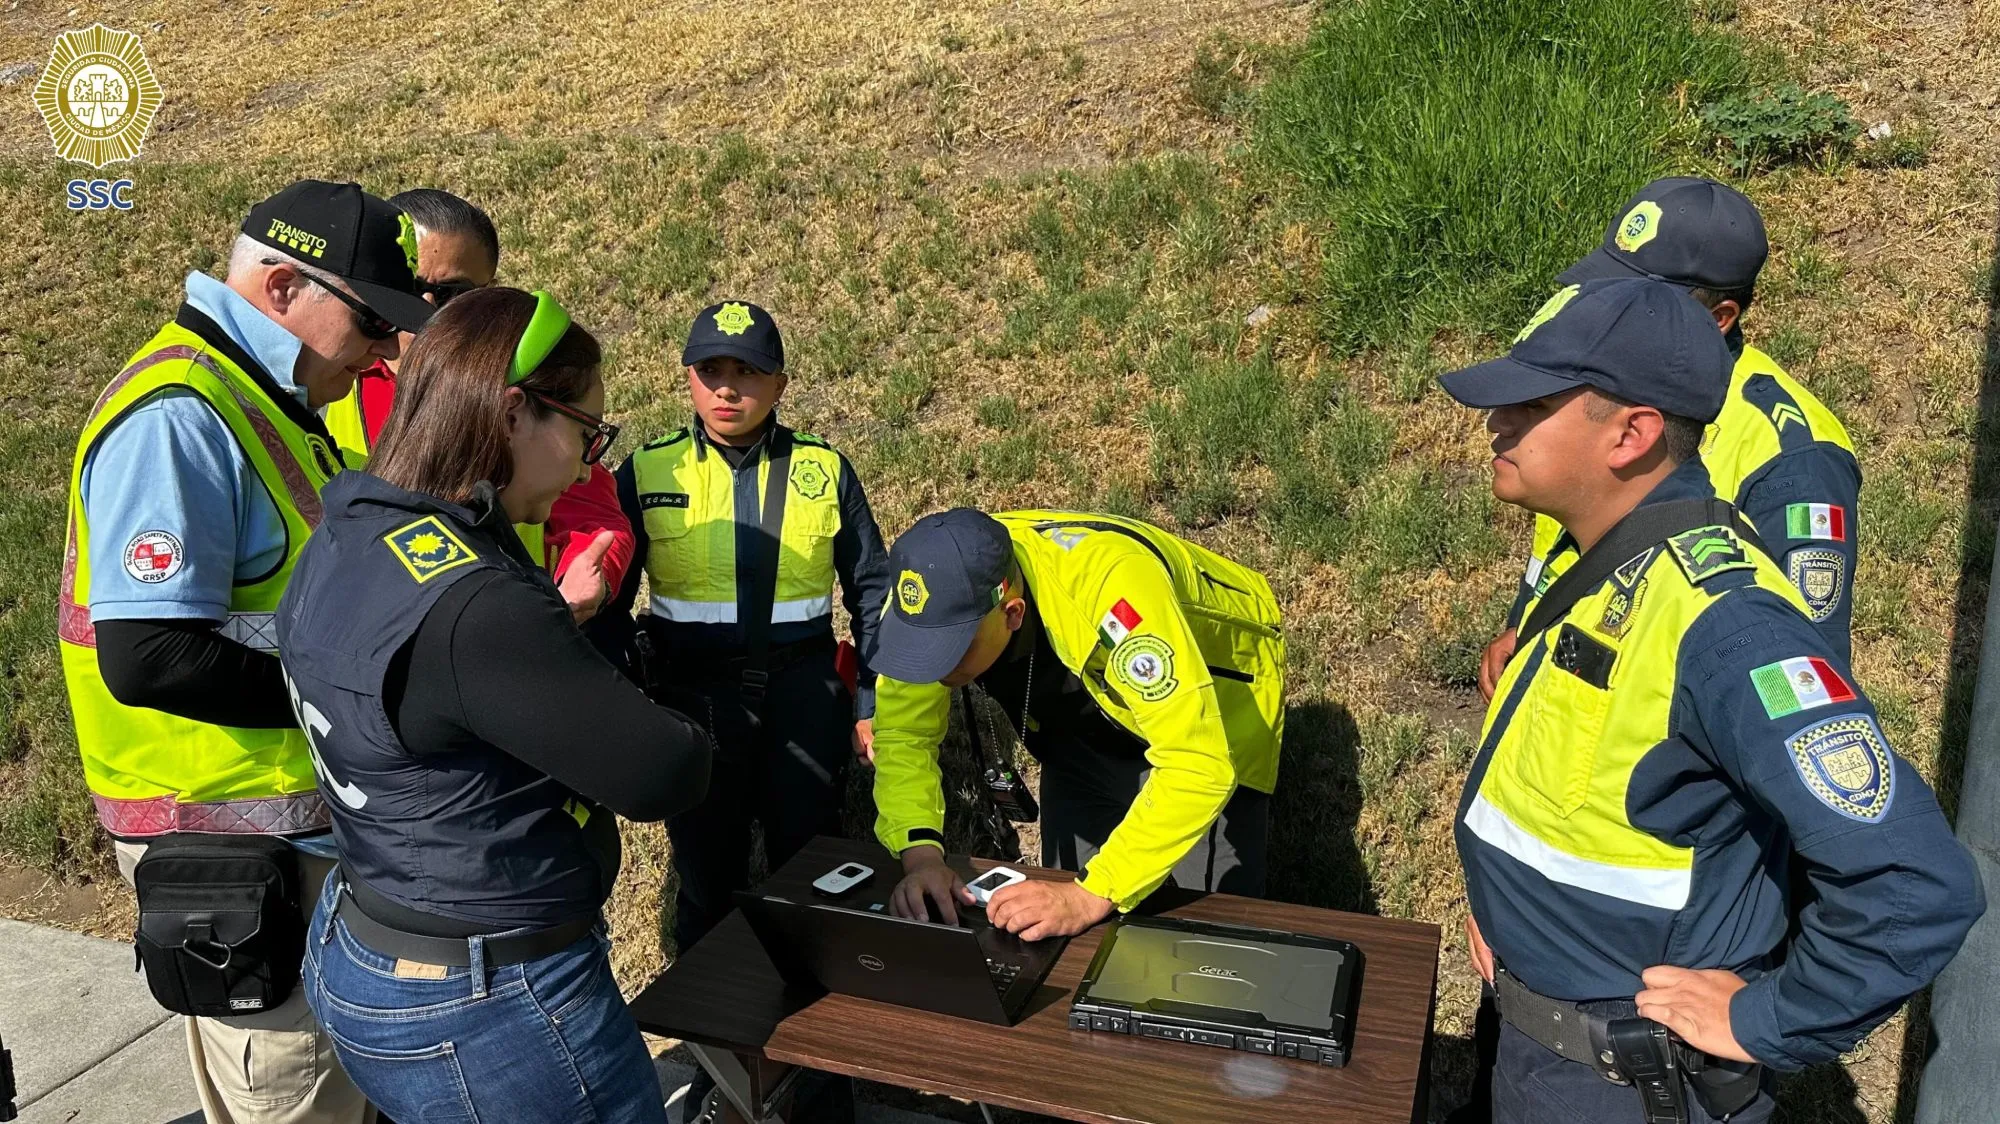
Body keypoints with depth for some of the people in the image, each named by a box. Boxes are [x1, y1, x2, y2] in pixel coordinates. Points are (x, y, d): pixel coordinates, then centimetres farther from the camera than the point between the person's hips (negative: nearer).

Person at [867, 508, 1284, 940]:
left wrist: (1091, 896, -47)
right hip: (1089, 732, 4)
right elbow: (903, 734, -18)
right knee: (1061, 929, 9)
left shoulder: (1109, 585, -43)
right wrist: (922, 855, -34)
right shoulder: (937, 593, -27)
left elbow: (1197, 765, -44)